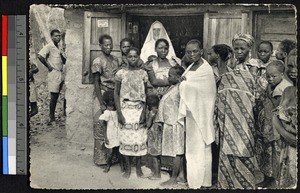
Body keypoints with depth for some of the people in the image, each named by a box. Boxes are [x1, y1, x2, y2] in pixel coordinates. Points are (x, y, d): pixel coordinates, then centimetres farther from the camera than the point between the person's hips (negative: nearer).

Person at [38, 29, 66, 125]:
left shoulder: (60, 48, 16)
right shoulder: (49, 46, -7)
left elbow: (65, 61, 17)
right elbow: (40, 56, -20)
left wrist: (62, 55, -3)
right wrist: (48, 66, -13)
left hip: (61, 73, 7)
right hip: (54, 74, -7)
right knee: (54, 96, -3)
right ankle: (51, 116, 5)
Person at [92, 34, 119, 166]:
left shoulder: (115, 60, 10)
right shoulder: (98, 61, -8)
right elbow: (96, 84, -10)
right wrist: (102, 103, -14)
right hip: (103, 96, -6)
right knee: (101, 128, 1)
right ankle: (100, 159, 11)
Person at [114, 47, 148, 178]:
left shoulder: (143, 73, 4)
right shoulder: (121, 73, 1)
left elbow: (145, 94, 5)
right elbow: (116, 93, 2)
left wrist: (144, 112, -5)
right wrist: (119, 112, -6)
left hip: (139, 108, 1)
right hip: (125, 108, -1)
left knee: (139, 137, 2)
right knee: (126, 137, 1)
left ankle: (138, 166, 16)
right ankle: (127, 167, 15)